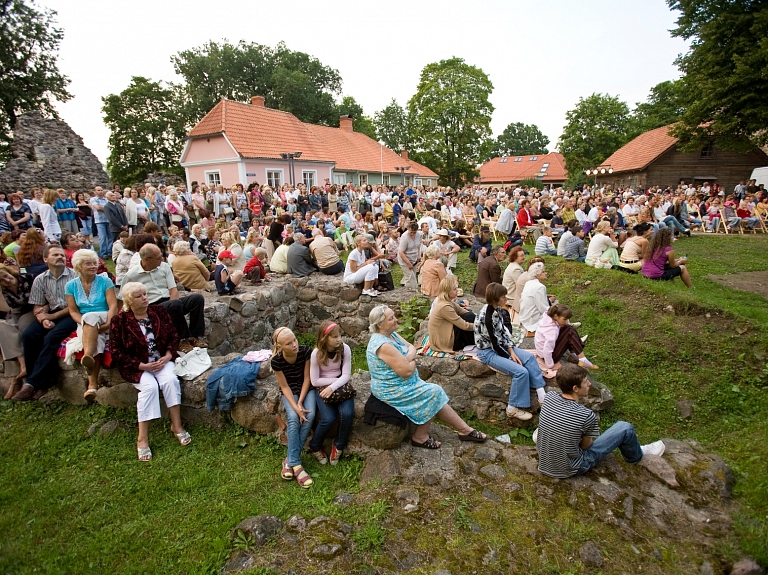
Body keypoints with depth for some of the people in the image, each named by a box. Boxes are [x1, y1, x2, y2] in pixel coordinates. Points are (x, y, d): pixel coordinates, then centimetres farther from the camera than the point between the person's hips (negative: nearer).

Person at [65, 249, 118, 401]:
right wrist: (84, 324, -17)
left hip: (104, 320, -1)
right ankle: (93, 384, -43)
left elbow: (113, 305, -8)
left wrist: (108, 323, -26)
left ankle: (88, 356, -50)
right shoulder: (71, 285, 9)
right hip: (84, 325, 1)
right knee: (96, 340, -33)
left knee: (90, 316, -35)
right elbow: (73, 311, 4)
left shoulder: (105, 281, 2)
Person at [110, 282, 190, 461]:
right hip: (137, 365, -2)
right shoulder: (119, 321, -6)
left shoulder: (159, 311, 2)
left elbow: (174, 336, 6)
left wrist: (167, 356, -10)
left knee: (171, 380, -27)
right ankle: (142, 438, -21)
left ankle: (176, 426, -16)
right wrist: (143, 366, -16)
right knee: (150, 386, -29)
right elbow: (117, 354, -6)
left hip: (162, 359, 2)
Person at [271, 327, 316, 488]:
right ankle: (295, 463, -18)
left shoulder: (305, 352, -23)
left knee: (310, 415, -25)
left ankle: (290, 460, -14)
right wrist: (295, 407, -26)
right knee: (293, 418, -27)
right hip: (289, 391, 0)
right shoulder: (276, 361, -22)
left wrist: (301, 402, -20)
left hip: (306, 388, 1)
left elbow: (307, 378, -13)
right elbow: (285, 387, -14)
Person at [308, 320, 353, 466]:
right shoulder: (316, 353, -16)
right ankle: (315, 447, 8)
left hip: (340, 386, 2)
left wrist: (332, 387, -28)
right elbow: (314, 381, -13)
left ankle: (338, 445, 4)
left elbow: (346, 375, -13)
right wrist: (336, 379, -16)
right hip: (322, 388, -1)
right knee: (328, 419, -23)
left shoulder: (345, 349, -11)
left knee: (347, 414, -25)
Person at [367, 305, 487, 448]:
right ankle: (420, 437, 5)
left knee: (435, 394, 3)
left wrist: (409, 357, -15)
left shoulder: (390, 334, 2)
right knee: (433, 393, -8)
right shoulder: (383, 345, -28)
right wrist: (412, 361, -6)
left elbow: (411, 347, 7)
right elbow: (407, 371, -27)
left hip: (402, 383, 9)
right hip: (393, 390, -9)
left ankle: (464, 430, 11)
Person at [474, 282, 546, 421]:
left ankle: (541, 393, 6)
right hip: (488, 352, -9)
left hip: (500, 346, 9)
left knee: (530, 357, 2)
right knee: (521, 371, -19)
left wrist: (512, 352, -4)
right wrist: (511, 358, -12)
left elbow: (503, 332, 5)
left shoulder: (498, 309, -2)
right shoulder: (486, 317, -28)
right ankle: (513, 409, -4)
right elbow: (494, 343, -23)